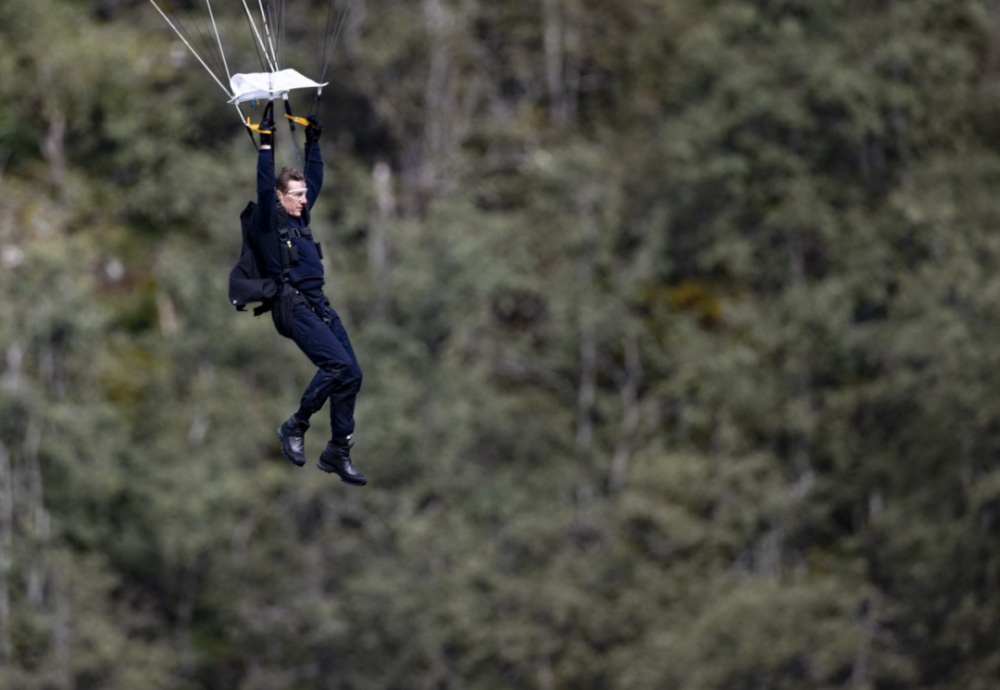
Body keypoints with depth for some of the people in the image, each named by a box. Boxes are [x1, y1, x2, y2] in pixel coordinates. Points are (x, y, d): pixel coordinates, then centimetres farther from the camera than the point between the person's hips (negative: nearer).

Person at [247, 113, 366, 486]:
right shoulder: (267, 221, -2)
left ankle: (338, 453, 5)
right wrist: (266, 146, -19)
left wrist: (313, 142, 25)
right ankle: (295, 427, -6)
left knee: (351, 374, -1)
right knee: (337, 363, -23)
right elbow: (264, 187, -18)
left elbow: (315, 178, 30)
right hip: (293, 306, -8)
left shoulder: (300, 215, 19)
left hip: (319, 305, 8)